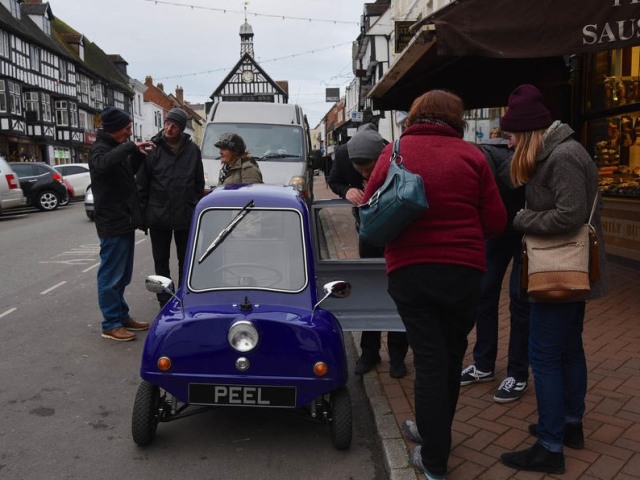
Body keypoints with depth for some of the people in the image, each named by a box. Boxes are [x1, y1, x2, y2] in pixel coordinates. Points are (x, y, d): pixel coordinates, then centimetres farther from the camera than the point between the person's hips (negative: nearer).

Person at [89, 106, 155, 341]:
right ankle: (111, 324, 6)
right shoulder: (100, 149, -13)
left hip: (125, 221, 9)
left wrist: (138, 153, 10)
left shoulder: (117, 147, 14)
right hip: (112, 224, -9)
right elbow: (103, 164, -37)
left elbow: (129, 172, 26)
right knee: (111, 276, -2)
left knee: (122, 276, 16)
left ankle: (122, 317, 26)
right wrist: (130, 146, -34)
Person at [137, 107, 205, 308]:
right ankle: (165, 302, 21)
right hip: (158, 216, -1)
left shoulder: (192, 150, 2)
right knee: (161, 261, 9)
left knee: (186, 261, 12)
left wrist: (196, 208, 4)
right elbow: (141, 184, -3)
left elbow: (199, 183, 8)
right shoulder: (152, 149, -4)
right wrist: (142, 213, -6)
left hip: (186, 216, 1)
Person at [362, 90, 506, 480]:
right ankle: (434, 432, 36)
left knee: (429, 359, 7)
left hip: (409, 270, 0)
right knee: (451, 356, 18)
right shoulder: (471, 155, -3)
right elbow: (496, 222, -1)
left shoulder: (394, 152, -2)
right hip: (464, 271, 1)